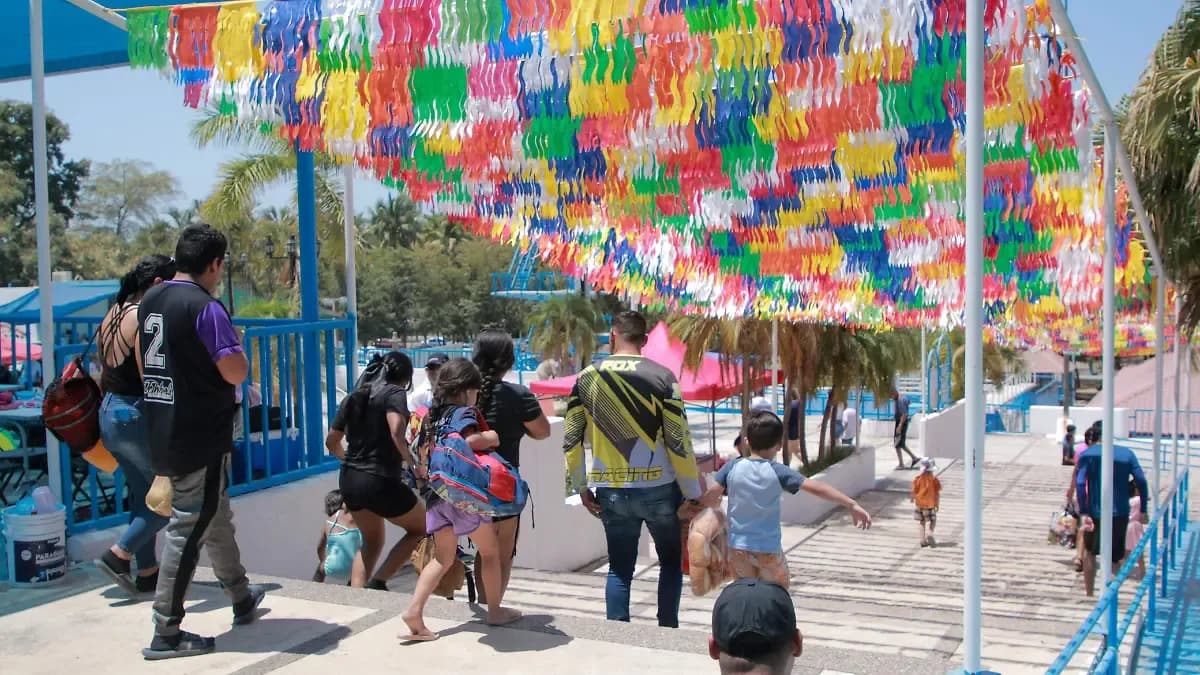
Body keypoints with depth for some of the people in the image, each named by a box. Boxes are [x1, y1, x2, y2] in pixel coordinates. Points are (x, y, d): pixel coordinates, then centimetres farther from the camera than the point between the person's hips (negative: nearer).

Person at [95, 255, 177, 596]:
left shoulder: (112, 315, 11)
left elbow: (104, 374, 17)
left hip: (109, 413, 9)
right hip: (136, 416, -9)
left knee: (143, 496, 17)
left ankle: (147, 572, 23)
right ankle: (118, 556, 1)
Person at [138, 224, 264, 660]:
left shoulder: (149, 301, 8)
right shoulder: (206, 307, -18)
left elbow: (142, 361, 18)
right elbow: (235, 372, -19)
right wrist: (236, 344, -1)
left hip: (163, 433, 9)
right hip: (201, 438, -9)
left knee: (217, 518, 22)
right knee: (188, 529, -2)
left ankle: (242, 599, 38)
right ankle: (166, 634, 3)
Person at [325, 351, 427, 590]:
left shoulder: (354, 397, 12)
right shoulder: (394, 393, -8)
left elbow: (331, 442, 16)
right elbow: (396, 432, -25)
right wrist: (413, 463, -12)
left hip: (349, 480, 7)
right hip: (381, 481, -7)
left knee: (372, 540, 26)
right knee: (420, 529, 14)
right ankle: (377, 582, 1)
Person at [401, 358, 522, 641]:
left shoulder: (431, 416, 15)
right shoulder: (465, 412, -8)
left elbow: (423, 456, 21)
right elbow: (471, 439, -26)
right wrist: (491, 437, -8)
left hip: (436, 493, 7)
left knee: (442, 557, 11)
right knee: (490, 550, 11)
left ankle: (415, 610, -4)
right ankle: (495, 610, 20)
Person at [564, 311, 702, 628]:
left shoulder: (586, 378, 1)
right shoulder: (661, 377, -8)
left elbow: (571, 440, 4)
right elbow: (679, 441, -10)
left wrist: (581, 488, 15)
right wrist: (693, 493, -1)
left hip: (611, 493, 2)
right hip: (658, 489, -2)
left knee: (619, 569, 13)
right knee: (671, 562, 17)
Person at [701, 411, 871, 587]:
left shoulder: (732, 467, -5)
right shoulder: (778, 471, -11)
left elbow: (708, 499, -9)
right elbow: (816, 488, -16)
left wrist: (716, 502, 15)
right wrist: (852, 505, -16)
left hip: (738, 548, 2)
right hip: (769, 549, -2)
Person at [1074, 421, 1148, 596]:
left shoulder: (1087, 454, -4)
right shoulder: (1126, 453, 3)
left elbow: (1080, 483, -15)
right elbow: (1141, 481, -1)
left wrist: (1084, 513, -16)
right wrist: (1143, 510, 4)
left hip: (1096, 512, -1)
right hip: (1120, 514, 1)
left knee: (1090, 552, 19)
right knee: (1115, 558, 14)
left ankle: (1089, 595, 23)